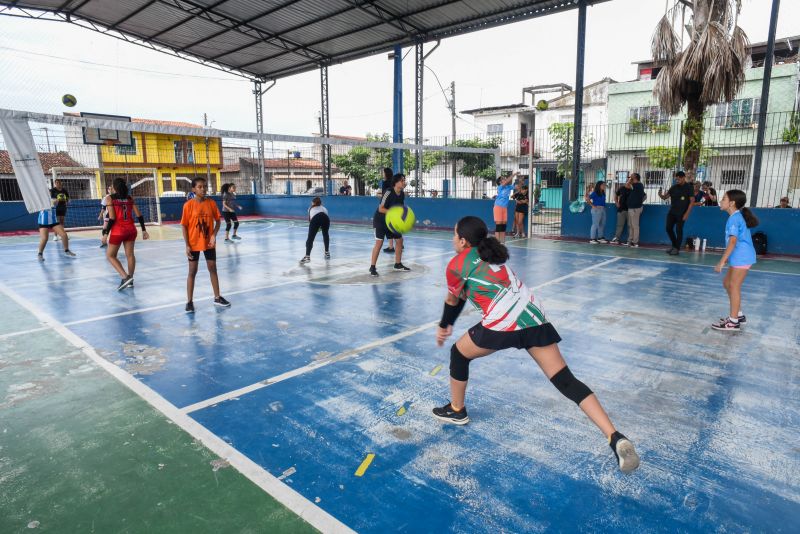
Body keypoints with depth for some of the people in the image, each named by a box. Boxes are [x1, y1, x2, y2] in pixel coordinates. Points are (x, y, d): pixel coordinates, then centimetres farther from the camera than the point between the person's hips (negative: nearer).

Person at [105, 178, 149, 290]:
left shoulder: (110, 198, -6)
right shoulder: (129, 198, 6)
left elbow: (111, 218, -12)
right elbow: (139, 215, 3)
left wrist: (106, 234, -6)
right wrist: (144, 230, 9)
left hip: (118, 231, -4)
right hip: (131, 230, 5)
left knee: (110, 255, 8)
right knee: (130, 254, 11)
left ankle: (125, 277, -8)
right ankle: (130, 280, 18)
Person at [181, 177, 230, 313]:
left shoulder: (211, 203, -2)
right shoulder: (188, 205, -10)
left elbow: (218, 220, 5)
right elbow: (184, 226, -7)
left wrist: (214, 235, -11)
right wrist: (187, 245, -11)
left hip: (209, 243, 3)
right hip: (194, 244, -3)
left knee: (213, 269, 11)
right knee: (192, 272, 4)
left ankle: (217, 297, 23)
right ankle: (189, 302, 13)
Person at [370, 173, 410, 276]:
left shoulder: (402, 194, -2)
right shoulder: (388, 193, -25)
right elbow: (380, 209, -25)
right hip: (380, 220, -8)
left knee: (399, 240, 8)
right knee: (379, 242, -14)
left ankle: (398, 264, 22)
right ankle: (372, 267, -6)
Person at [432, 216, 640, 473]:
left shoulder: (456, 264, 6)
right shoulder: (490, 254, 26)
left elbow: (453, 300, 21)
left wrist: (443, 327, 40)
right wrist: (448, 324, 45)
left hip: (503, 323, -6)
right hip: (534, 317, 7)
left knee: (458, 353, 21)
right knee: (566, 381, 6)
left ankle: (456, 411, 37)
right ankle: (616, 438, -4)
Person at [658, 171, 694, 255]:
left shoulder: (688, 188, -6)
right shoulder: (674, 187, 7)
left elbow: (692, 202, -8)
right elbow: (665, 197, 6)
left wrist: (687, 213, -15)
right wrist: (660, 195, -18)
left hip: (681, 213, -5)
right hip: (672, 212, 5)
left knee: (679, 230, -2)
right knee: (669, 228, 5)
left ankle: (677, 249, 7)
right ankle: (674, 245, 23)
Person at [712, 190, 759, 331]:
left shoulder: (734, 219, -17)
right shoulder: (738, 217, 13)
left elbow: (733, 241, -24)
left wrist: (722, 261, -25)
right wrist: (727, 259, 28)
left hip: (741, 258, -10)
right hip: (739, 257, 10)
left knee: (734, 286, -4)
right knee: (727, 283, 17)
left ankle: (733, 322, 2)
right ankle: (738, 315, 26)